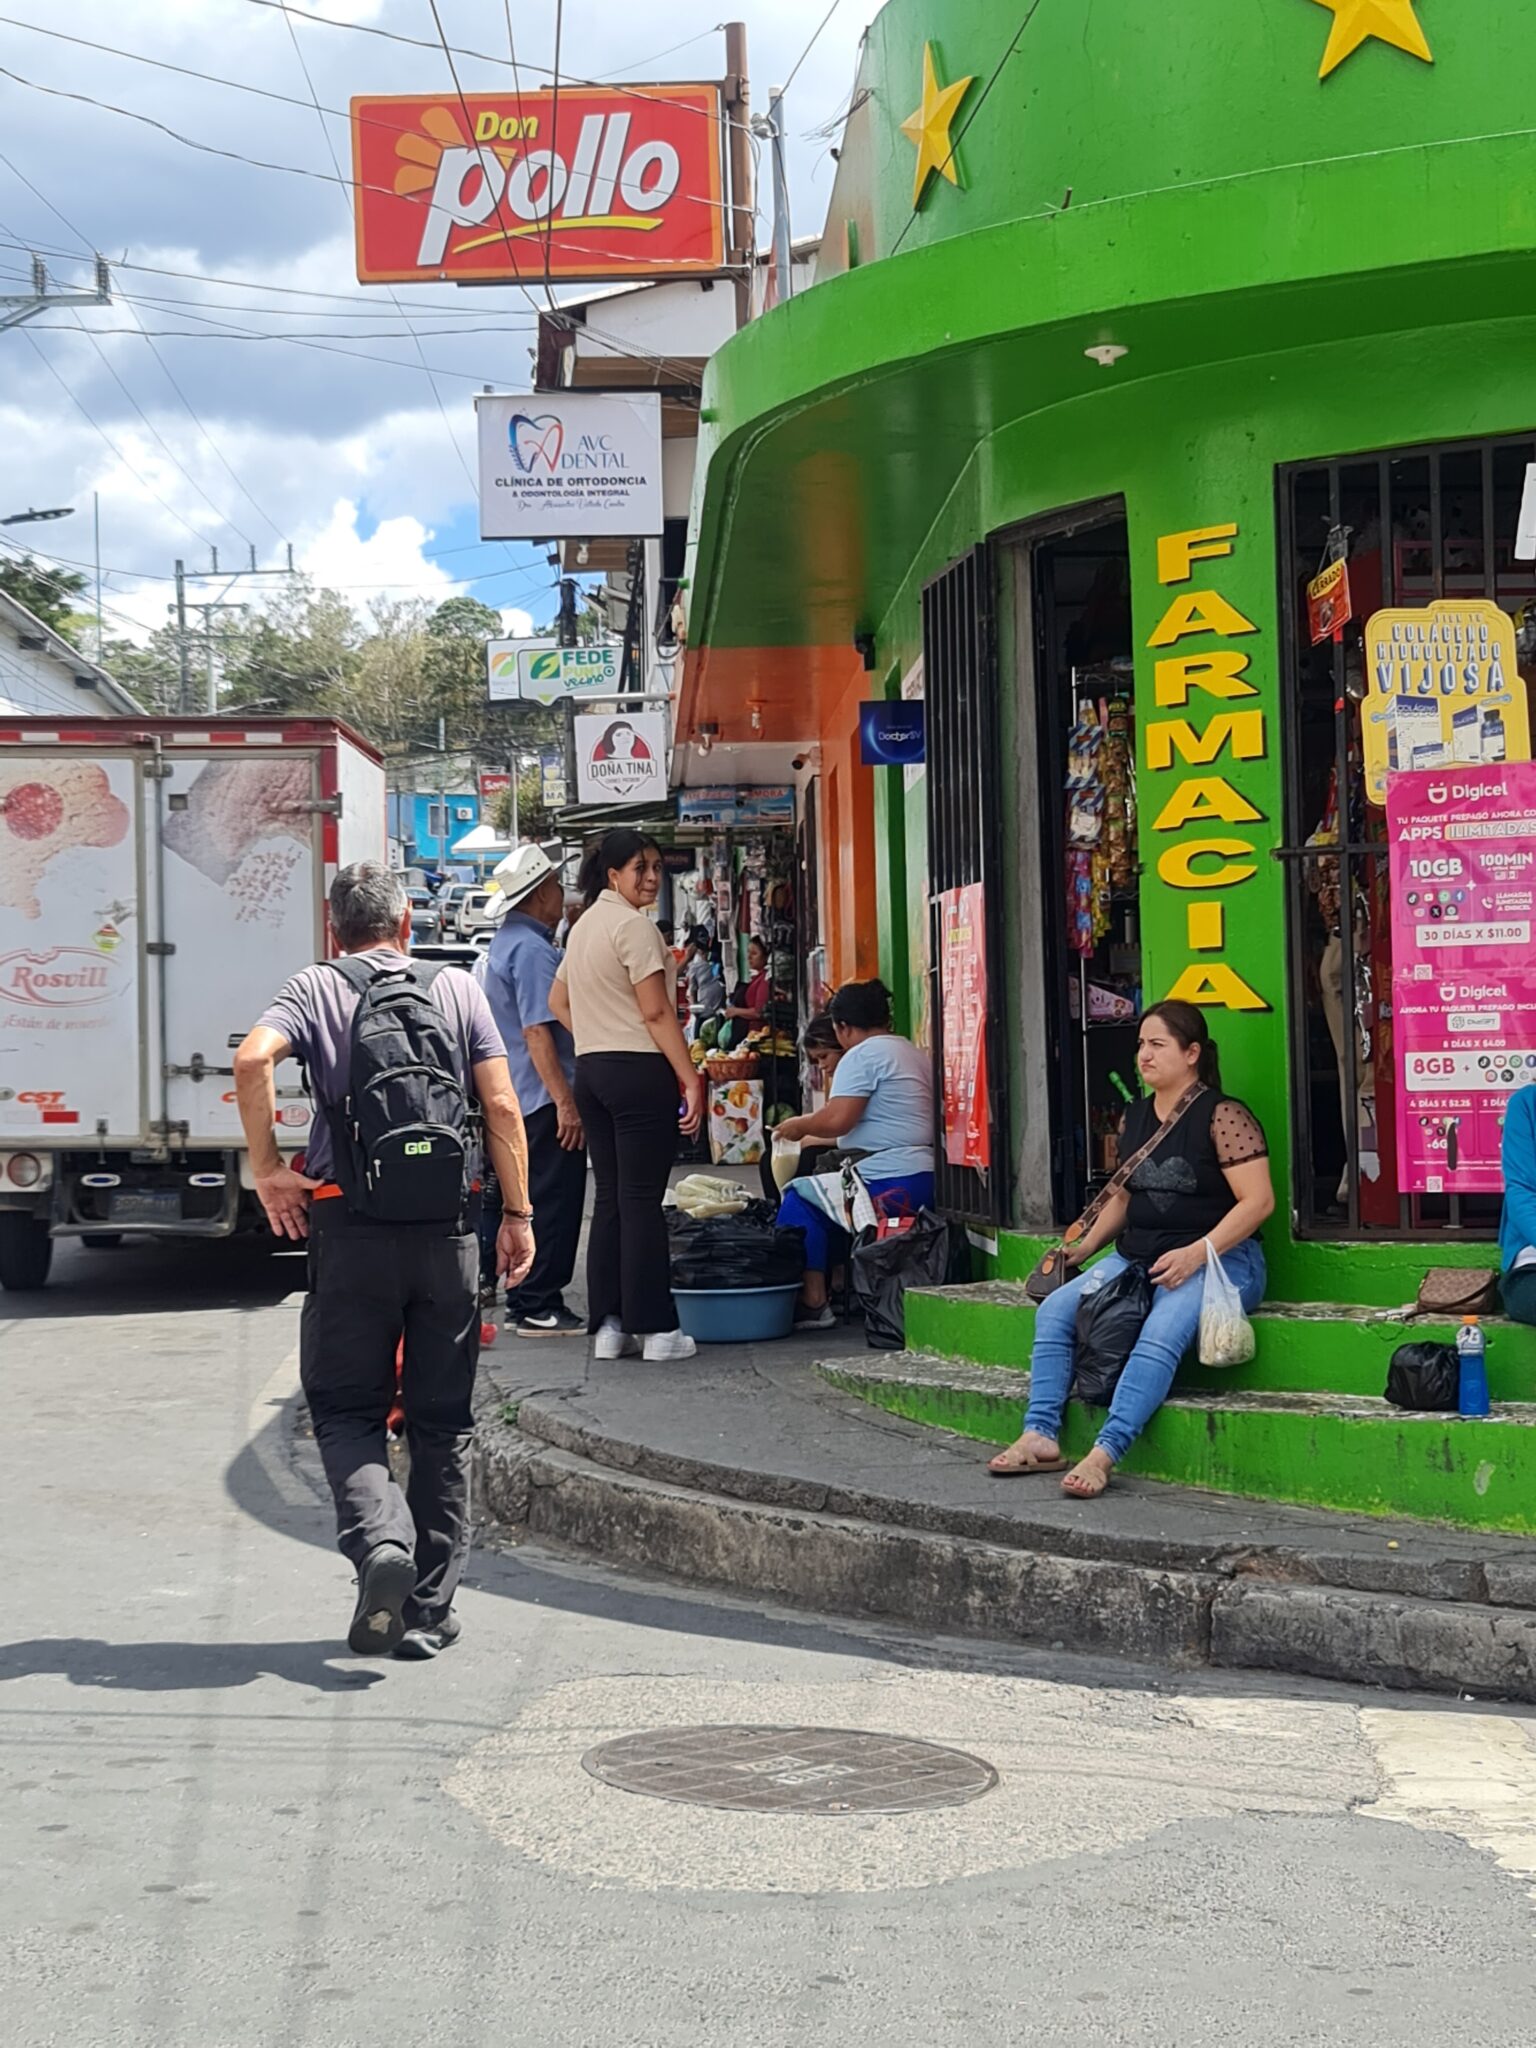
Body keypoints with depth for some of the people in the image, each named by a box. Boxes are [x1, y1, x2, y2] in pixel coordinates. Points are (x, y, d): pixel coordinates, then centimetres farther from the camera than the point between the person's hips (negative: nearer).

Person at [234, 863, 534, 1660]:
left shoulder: (315, 988, 3)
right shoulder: (456, 988, 8)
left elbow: (253, 1059, -16)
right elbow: (502, 1105, 1)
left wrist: (267, 1167, -6)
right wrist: (518, 1214, 6)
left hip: (350, 1227, -2)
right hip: (447, 1228, 2)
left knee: (346, 1408, 9)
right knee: (442, 1421, 10)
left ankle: (380, 1539, -18)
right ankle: (431, 1611, 13)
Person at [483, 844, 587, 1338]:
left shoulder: (506, 941, 15)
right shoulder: (532, 949, -18)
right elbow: (537, 1032, -23)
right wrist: (565, 1102, -23)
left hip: (519, 1094, 11)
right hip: (544, 1096, -11)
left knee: (538, 1199, 16)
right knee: (554, 1200, -6)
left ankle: (525, 1302, 21)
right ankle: (538, 1306, -3)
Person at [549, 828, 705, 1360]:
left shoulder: (585, 925, 17)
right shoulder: (633, 925, -11)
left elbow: (558, 1002, 24)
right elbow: (657, 1012, -17)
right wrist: (690, 1079, -16)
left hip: (591, 1071, 9)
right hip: (640, 1071, -9)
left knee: (609, 1197, 10)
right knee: (641, 1199, -7)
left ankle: (607, 1325, 10)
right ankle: (654, 1327, -4)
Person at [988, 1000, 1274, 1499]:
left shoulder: (1222, 1116, -9)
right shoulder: (1134, 1118, 15)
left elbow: (1258, 1200, -14)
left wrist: (1197, 1253, -23)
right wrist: (1085, 1246, 11)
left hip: (1217, 1258, -8)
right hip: (1136, 1255, 8)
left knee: (1161, 1334, -34)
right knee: (1054, 1310, -9)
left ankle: (1105, 1454, -40)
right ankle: (1040, 1435, -14)